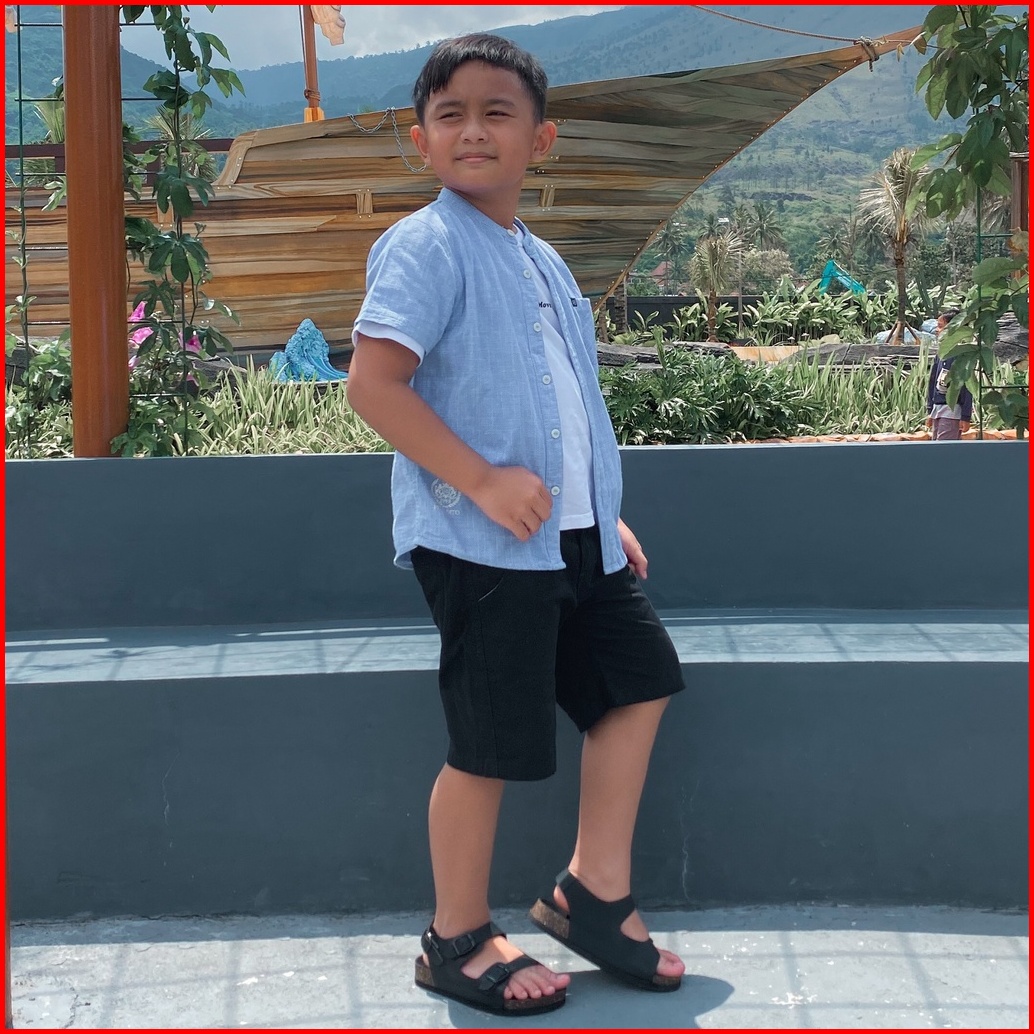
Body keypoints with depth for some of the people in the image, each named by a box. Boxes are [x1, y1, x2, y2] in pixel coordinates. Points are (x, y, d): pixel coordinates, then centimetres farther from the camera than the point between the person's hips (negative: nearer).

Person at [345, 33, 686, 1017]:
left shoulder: (543, 261, 18)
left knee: (638, 675, 13)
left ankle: (594, 889, 24)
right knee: (493, 742, -3)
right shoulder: (426, 246, -9)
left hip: (574, 533, 9)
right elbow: (373, 384, -20)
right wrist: (482, 481, -24)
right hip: (479, 541, -9)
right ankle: (458, 939, 16)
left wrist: (607, 517, 21)